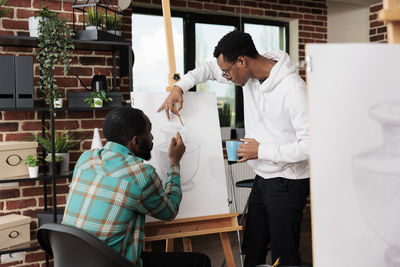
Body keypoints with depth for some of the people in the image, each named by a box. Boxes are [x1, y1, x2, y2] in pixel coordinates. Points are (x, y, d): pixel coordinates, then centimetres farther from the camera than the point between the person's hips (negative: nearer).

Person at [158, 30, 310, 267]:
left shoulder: (292, 88, -24)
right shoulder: (250, 73, 0)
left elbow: (310, 145, -27)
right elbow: (210, 68, 18)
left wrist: (261, 151, -20)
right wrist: (180, 86, 2)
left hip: (288, 183, -8)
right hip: (263, 178, 8)